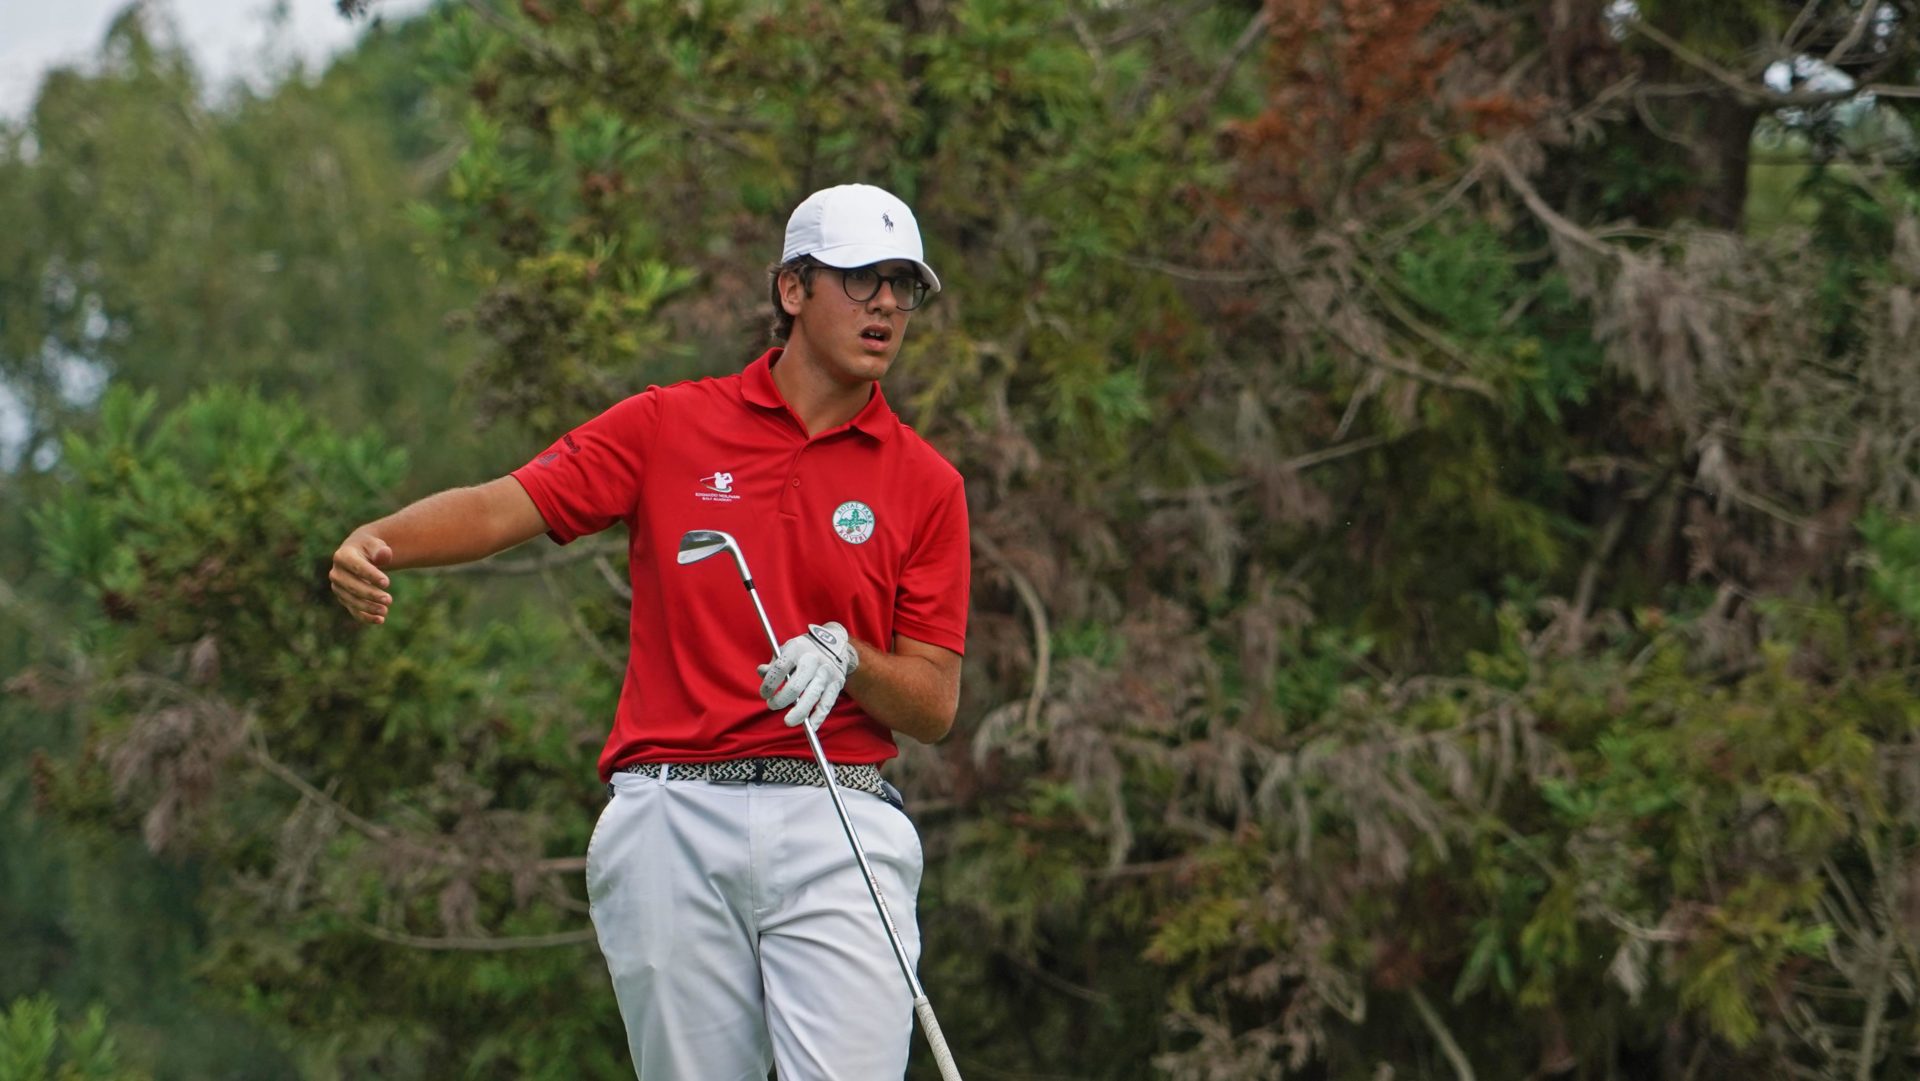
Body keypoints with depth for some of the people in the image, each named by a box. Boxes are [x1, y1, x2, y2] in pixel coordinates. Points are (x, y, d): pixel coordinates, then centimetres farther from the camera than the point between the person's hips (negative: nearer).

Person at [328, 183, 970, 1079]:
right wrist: (378, 541, -20)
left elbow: (934, 708, 9)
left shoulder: (925, 484, 10)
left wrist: (845, 659, -11)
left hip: (838, 832, 0)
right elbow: (503, 506, -1)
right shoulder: (667, 427, 10)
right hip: (673, 826, 0)